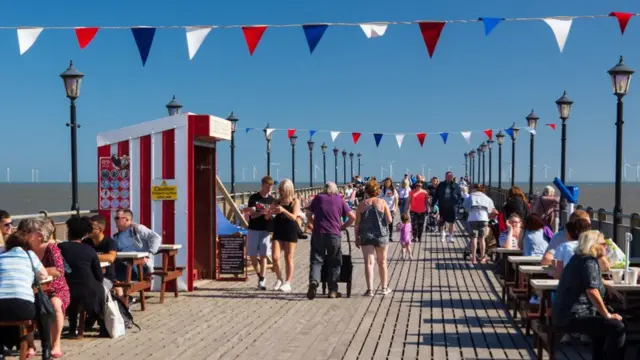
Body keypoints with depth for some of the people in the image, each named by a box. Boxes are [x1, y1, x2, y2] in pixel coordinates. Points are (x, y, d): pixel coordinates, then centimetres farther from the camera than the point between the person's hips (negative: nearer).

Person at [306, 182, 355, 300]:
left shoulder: (318, 198, 8)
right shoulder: (339, 200, 8)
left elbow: (309, 214, 13)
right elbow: (352, 217, 5)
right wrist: (343, 227, 16)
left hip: (318, 234, 0)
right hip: (334, 235, 0)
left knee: (316, 260, 4)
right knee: (334, 263, 11)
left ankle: (313, 281, -22)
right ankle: (333, 290, 11)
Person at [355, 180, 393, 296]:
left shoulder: (362, 205, 0)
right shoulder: (382, 202, -2)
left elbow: (357, 223, -2)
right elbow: (389, 219, -7)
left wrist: (357, 238, 6)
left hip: (366, 236, 0)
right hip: (381, 235, 1)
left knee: (369, 263, -2)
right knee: (382, 262, 15)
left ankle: (370, 289, -12)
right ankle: (384, 287, 25)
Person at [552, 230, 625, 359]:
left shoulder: (579, 258, 18)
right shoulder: (590, 262, -12)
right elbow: (592, 291, -23)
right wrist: (608, 315, -16)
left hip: (563, 315, 11)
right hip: (572, 317, -11)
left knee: (602, 325, 32)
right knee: (617, 327, -17)